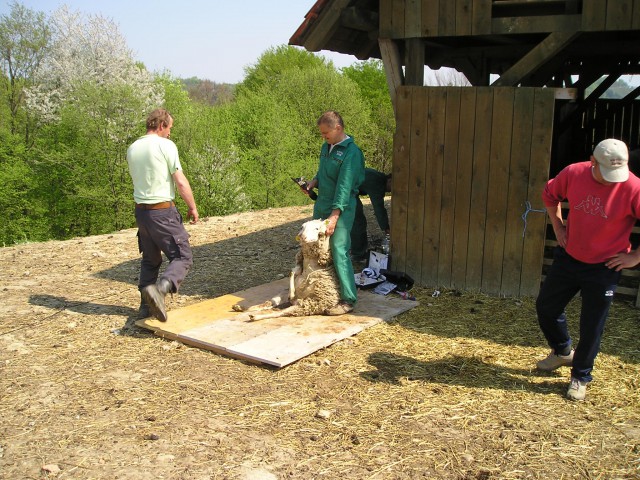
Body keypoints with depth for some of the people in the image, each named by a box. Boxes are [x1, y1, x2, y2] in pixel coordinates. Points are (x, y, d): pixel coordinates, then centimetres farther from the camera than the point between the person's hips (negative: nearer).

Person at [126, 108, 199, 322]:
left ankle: (146, 305, 18)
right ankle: (159, 288, -25)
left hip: (141, 211, 7)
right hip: (163, 211, -7)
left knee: (150, 260, 18)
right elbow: (181, 182, -12)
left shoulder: (132, 149, 10)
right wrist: (192, 207, -2)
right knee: (183, 256, -2)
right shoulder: (166, 145, -10)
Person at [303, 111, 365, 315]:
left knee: (339, 251, -13)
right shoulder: (326, 147, 11)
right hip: (321, 204, 9)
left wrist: (335, 216, -26)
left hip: (341, 208, -8)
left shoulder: (351, 152, -16)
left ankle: (348, 299, -6)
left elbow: (345, 186, -22)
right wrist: (314, 182, 3)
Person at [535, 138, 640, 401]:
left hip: (604, 268, -4)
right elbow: (550, 194, 10)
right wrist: (558, 226, 5)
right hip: (568, 258, 4)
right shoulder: (573, 173, -12)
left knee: (591, 326, 5)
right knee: (545, 306, 14)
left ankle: (580, 377, 27)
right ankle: (563, 352, 41)